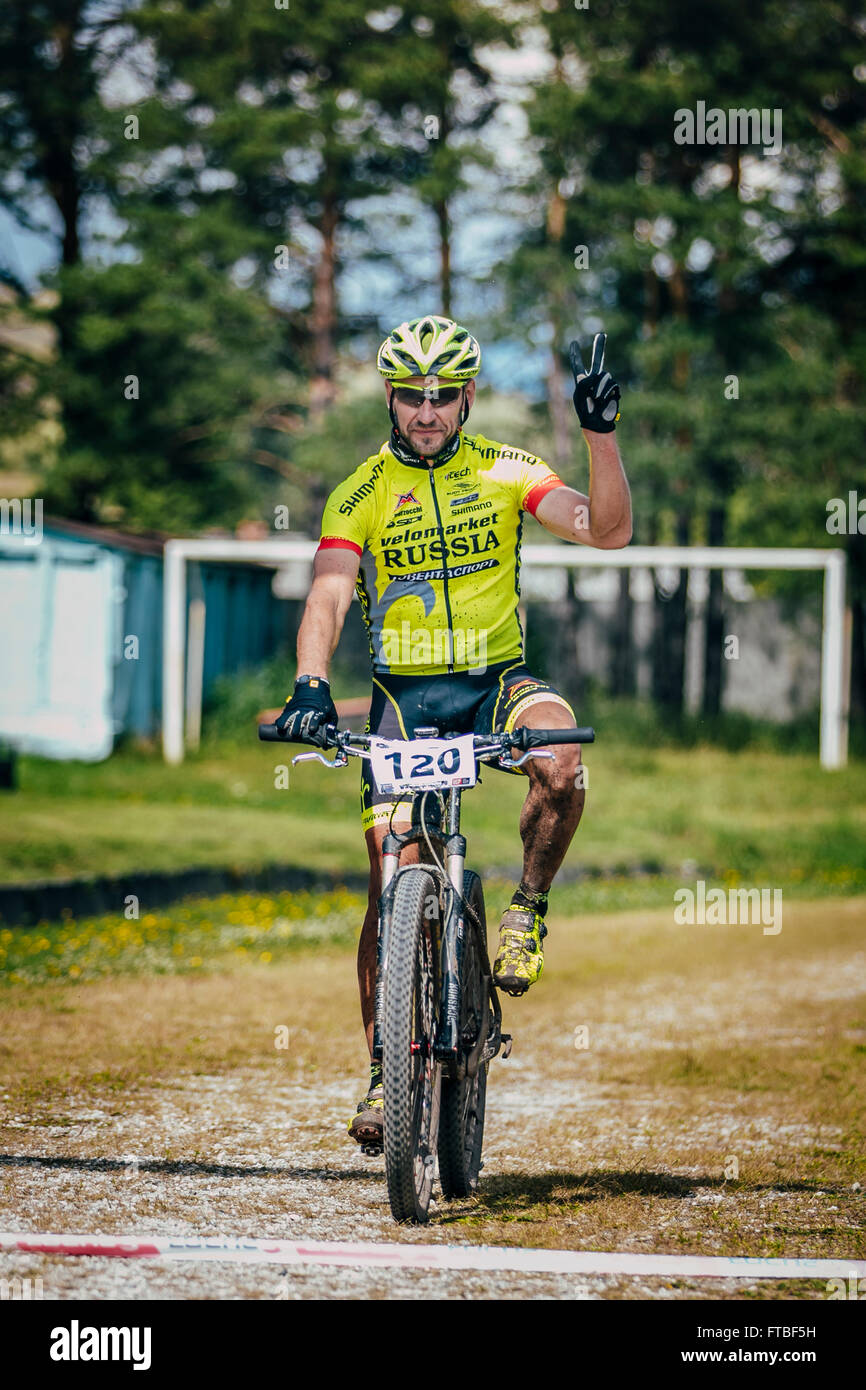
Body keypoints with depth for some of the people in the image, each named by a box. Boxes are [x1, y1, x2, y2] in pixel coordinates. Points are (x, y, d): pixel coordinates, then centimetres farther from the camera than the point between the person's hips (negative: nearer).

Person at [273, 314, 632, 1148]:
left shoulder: (505, 471, -1)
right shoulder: (362, 494, -2)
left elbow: (606, 531, -13)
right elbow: (329, 595, -15)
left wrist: (600, 433, -26)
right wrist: (310, 686, -32)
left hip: (496, 680, 0)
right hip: (404, 694, 0)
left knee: (560, 760, -34)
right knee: (392, 884, -7)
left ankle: (527, 909, -8)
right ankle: (384, 1069, 4)